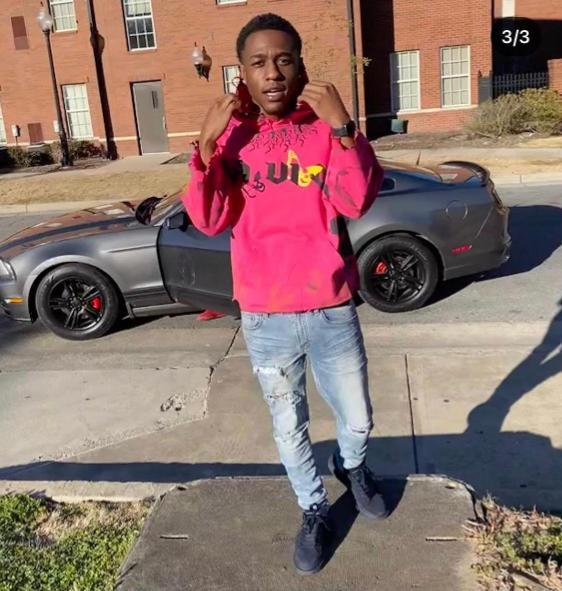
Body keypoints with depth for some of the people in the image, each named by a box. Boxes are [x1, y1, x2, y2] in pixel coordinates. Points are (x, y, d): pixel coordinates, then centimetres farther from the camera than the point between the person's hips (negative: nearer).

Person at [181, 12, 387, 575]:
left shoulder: (328, 126, -4)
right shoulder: (229, 134, -1)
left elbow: (356, 203, -18)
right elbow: (208, 221, -11)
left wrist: (342, 125, -26)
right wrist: (207, 142, -20)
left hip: (332, 311, 0)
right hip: (264, 317, 1)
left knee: (357, 421, 16)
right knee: (288, 427, 17)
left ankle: (351, 465, 52)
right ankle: (315, 511, 43)